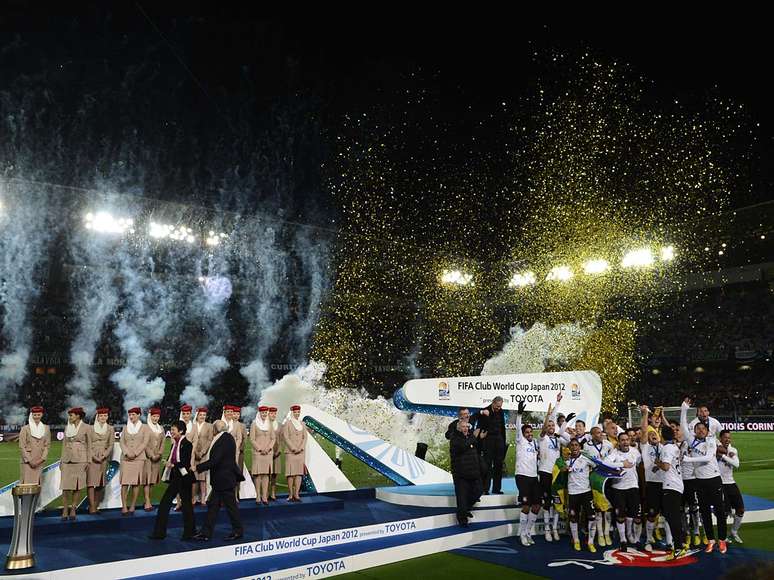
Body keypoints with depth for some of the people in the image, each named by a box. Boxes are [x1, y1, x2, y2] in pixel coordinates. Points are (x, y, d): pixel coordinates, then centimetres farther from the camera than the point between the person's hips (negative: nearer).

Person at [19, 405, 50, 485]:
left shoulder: (46, 428, 8)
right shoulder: (25, 429, -1)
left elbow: (47, 445, 8)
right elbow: (22, 447, -3)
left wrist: (41, 459, -4)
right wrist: (29, 460, -9)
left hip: (40, 462, 3)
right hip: (27, 462, -3)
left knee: (37, 484, 2)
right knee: (27, 483, -8)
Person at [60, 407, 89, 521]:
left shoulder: (86, 428, -2)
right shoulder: (67, 428, 10)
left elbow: (89, 445, 0)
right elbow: (64, 444, 14)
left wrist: (88, 461, -4)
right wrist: (61, 460, 10)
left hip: (80, 459, -3)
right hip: (67, 459, 3)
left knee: (77, 486, 1)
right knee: (66, 486, -2)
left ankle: (73, 510, 9)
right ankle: (65, 511, 3)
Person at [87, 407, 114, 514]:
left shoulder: (110, 429, 9)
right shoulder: (91, 428, 4)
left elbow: (111, 445, 7)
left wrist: (104, 456, -7)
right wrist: (93, 456, -10)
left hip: (104, 458, 2)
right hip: (92, 457, -2)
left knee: (100, 482, 2)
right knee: (91, 481, -9)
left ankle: (95, 506, 7)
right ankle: (91, 507, -10)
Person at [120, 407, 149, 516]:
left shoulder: (144, 428, 7)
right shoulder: (125, 428, 14)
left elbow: (144, 443, -1)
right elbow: (122, 441, 5)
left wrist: (135, 453, -12)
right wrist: (127, 453, -11)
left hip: (139, 458, -2)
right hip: (126, 458, 2)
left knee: (136, 482, -2)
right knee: (124, 482, -6)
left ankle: (132, 507, 3)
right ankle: (124, 507, -6)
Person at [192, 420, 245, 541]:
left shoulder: (224, 439, -20)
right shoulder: (226, 438, 11)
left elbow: (214, 460, -23)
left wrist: (198, 468, -18)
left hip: (225, 480, -10)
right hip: (221, 480, 10)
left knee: (230, 505, 3)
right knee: (213, 505, 11)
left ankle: (238, 531, 15)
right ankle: (206, 533, 16)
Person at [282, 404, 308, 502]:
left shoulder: (302, 424, 14)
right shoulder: (287, 423, 1)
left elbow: (305, 438, 8)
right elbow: (285, 437, -6)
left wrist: (300, 448, -7)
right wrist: (293, 448, -13)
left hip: (301, 451, 4)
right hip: (290, 452, -4)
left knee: (299, 472, -1)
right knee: (291, 473, -5)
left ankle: (296, 494, 0)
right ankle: (290, 495, -1)